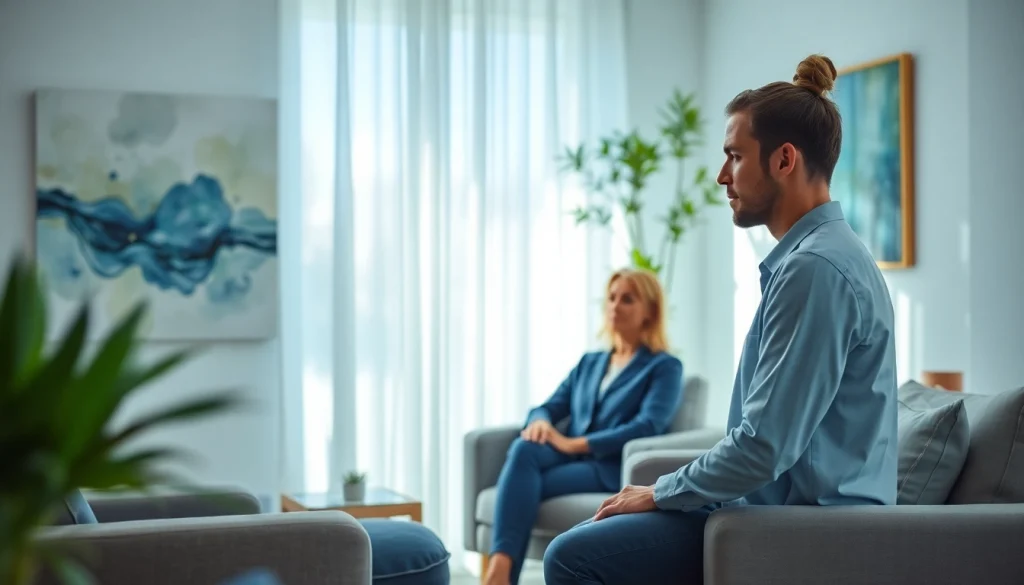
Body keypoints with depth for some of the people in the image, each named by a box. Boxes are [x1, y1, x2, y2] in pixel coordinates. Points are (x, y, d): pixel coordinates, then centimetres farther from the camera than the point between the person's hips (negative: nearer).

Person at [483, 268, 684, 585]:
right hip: (572, 460, 5)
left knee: (526, 486, -31)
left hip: (614, 470, -5)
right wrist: (540, 422, -11)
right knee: (524, 448, -32)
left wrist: (575, 443, -18)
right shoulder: (589, 362, 25)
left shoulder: (664, 367, 5)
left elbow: (649, 426, -12)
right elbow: (551, 406, 17)